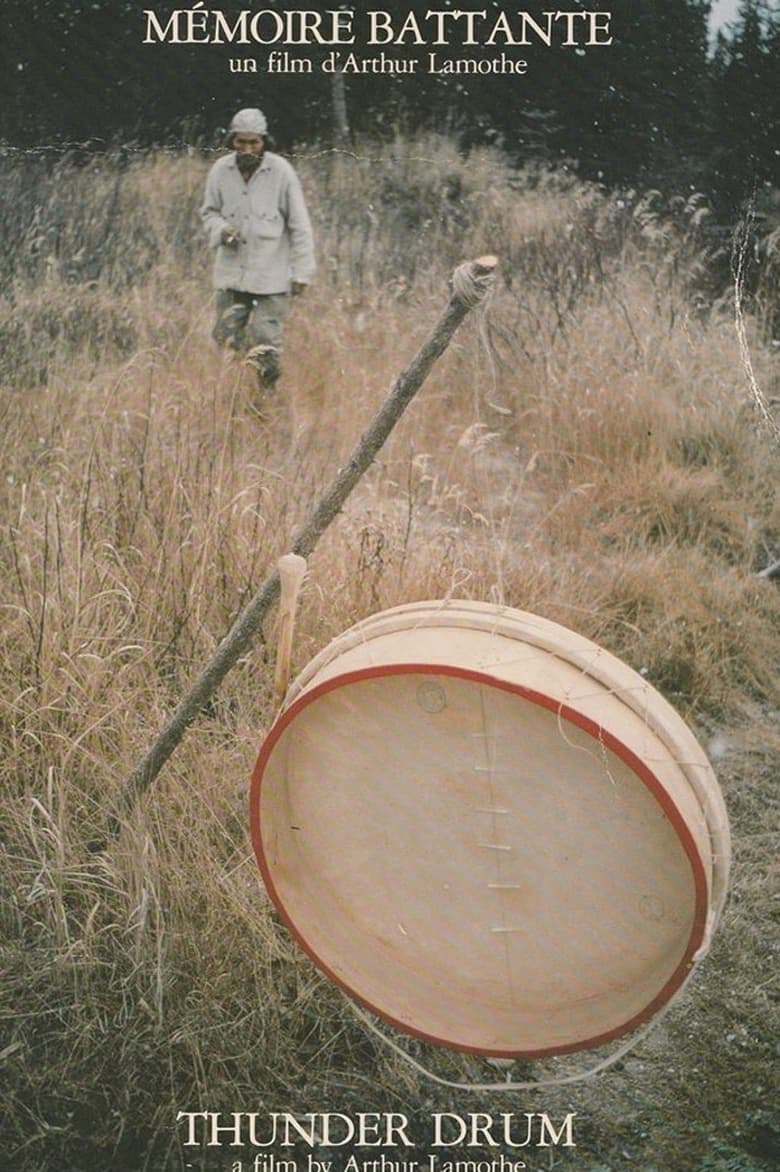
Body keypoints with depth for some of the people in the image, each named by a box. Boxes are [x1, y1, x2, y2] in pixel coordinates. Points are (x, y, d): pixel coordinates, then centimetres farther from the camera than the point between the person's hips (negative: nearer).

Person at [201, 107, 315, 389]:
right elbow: (209, 211, 13)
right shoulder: (221, 170, -2)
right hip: (231, 272, 3)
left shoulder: (281, 171, -11)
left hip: (271, 276, -3)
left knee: (266, 345, -2)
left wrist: (301, 273, -4)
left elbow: (300, 226, -5)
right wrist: (220, 229, -11)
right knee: (226, 337, 8)